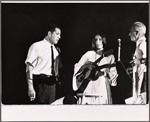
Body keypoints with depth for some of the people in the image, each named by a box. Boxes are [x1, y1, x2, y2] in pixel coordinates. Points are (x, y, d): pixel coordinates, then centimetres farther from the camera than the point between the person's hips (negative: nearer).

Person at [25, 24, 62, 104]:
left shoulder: (56, 50, 15)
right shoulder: (37, 46, -4)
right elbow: (29, 67, -10)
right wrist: (30, 88, -17)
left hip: (52, 85, 6)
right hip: (40, 83, -6)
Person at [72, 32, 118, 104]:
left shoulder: (110, 57, 7)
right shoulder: (89, 54, 8)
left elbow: (113, 74, 5)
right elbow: (77, 67, 5)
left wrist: (104, 73, -13)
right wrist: (87, 65, -12)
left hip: (103, 88, 0)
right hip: (90, 87, 0)